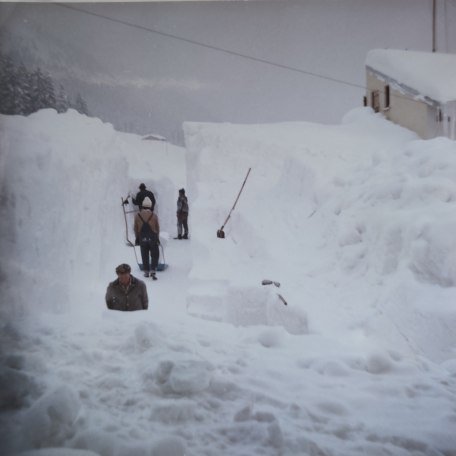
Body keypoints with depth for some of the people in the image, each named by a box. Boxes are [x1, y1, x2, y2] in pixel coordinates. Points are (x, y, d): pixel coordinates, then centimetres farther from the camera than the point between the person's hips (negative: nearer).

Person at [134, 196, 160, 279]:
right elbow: (157, 228, -1)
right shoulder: (154, 216, -7)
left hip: (142, 239, 2)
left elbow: (136, 228, 3)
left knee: (144, 256, 12)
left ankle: (146, 272, 17)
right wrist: (157, 238, 12)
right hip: (153, 238, -2)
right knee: (155, 255, 6)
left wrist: (137, 238, 13)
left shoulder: (137, 216, -2)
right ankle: (152, 271, -6)